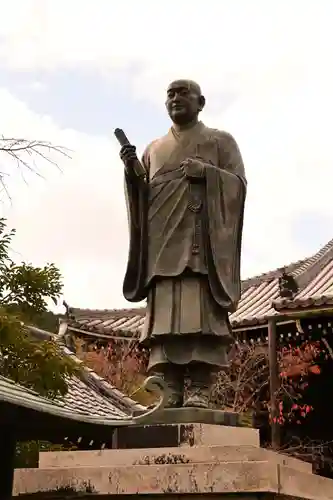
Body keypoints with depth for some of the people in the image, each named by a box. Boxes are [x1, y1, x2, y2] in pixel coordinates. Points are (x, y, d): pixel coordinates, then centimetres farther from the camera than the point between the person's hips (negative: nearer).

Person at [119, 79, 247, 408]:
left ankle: (200, 391, -19)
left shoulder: (221, 141, 16)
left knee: (201, 310, -15)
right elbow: (143, 197, 19)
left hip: (204, 238, -3)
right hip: (164, 240, 3)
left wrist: (205, 171, -12)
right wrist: (132, 173, 0)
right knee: (166, 313, -9)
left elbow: (239, 183, 4)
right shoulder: (154, 149, 26)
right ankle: (171, 392, -13)